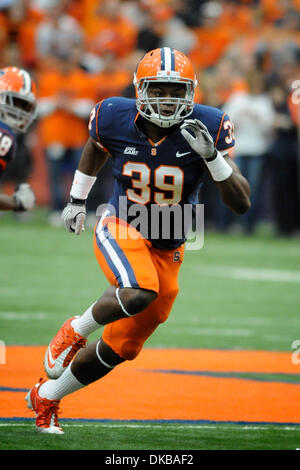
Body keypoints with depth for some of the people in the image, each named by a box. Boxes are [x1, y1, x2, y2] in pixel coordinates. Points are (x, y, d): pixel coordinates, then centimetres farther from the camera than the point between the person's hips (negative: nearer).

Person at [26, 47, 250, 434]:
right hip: (120, 229, -2)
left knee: (120, 348, 10)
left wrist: (212, 156, -33)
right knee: (138, 293, -36)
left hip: (167, 249, 2)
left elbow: (241, 203, -18)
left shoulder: (207, 127, -17)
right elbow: (95, 148, 13)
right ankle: (75, 331, -7)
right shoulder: (116, 119, -13)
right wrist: (77, 199, 23)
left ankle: (46, 396, 32)